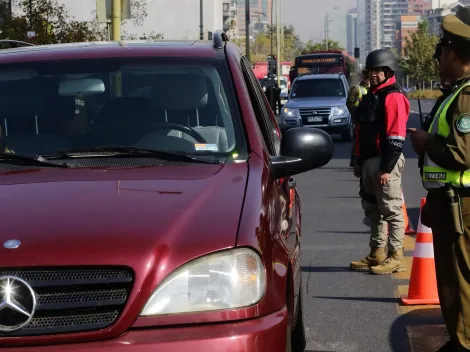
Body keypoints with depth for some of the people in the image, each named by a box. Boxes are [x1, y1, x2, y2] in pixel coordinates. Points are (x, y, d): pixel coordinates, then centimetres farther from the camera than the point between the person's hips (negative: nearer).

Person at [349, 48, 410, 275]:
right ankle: (377, 254, 24)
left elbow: (396, 137, -19)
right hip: (369, 161, 10)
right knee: (371, 208, 15)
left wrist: (386, 168, -22)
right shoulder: (371, 96, 18)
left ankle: (396, 258, -1)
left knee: (391, 210, -5)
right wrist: (359, 162, 21)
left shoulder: (393, 97, -13)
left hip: (385, 162, -10)